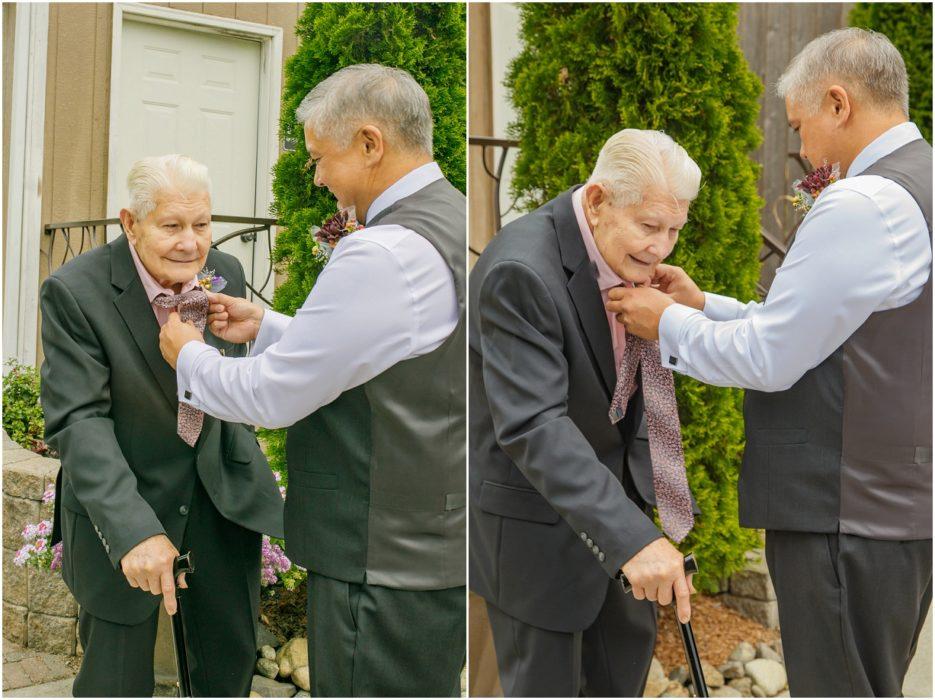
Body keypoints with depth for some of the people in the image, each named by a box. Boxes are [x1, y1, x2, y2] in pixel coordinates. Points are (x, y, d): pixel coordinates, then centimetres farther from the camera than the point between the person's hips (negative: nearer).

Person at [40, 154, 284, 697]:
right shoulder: (74, 292, -20)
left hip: (220, 485, 4)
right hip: (124, 495, -4)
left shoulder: (226, 273, -4)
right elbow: (77, 421, -24)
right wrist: (134, 529, -35)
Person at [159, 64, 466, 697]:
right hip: (437, 545, 10)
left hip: (389, 567, -10)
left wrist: (188, 355, 2)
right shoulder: (450, 220, 9)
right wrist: (265, 325, 15)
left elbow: (273, 395, -16)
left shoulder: (386, 254, -23)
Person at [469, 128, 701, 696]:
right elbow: (532, 426, -39)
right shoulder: (521, 271, -31)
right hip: (531, 507, -8)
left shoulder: (630, 252, -5)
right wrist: (630, 537, -44)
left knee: (630, 640, 24)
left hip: (609, 478, 8)